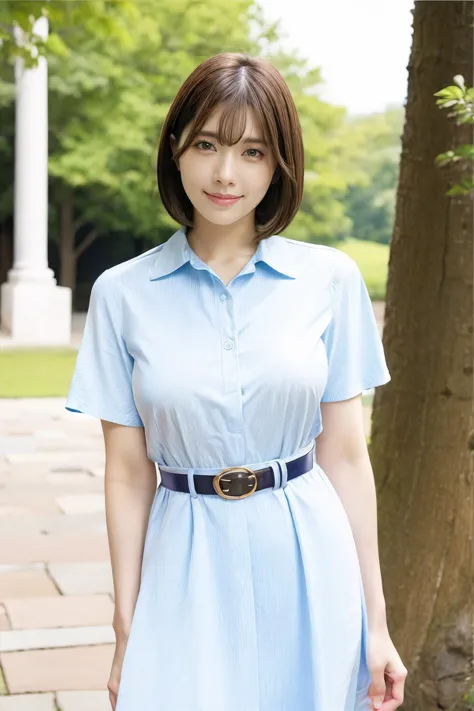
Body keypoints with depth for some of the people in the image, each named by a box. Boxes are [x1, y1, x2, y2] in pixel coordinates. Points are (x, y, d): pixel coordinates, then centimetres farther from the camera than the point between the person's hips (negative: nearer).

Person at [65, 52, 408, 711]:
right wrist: (126, 634, 0)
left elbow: (345, 454, 0)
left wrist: (376, 621, 1)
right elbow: (128, 473, -1)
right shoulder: (122, 293, -3)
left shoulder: (331, 279, -3)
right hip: (190, 574, 0)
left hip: (310, 564, 1)